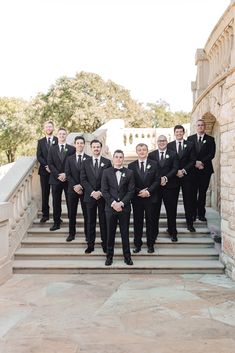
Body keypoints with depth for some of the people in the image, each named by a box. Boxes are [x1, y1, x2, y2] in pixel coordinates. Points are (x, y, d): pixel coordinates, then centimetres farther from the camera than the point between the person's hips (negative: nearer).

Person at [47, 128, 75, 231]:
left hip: (68, 179, -1)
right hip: (56, 179, 2)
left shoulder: (72, 149, 6)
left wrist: (66, 174, -12)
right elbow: (50, 164, 3)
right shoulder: (52, 149, 10)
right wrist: (58, 175, -10)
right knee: (56, 202, 5)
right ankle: (56, 223, 11)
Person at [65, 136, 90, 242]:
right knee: (72, 213, 7)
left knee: (86, 213, 3)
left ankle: (87, 234, 12)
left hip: (85, 189, -2)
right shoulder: (69, 159, 8)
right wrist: (75, 186, -12)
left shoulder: (89, 159, 1)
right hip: (72, 189, 2)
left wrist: (81, 186, -13)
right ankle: (71, 233, 17)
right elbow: (68, 174, 1)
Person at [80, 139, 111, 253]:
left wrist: (100, 192, -11)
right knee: (90, 221, 7)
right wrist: (92, 192, -11)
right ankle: (90, 244, 14)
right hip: (90, 196, 1)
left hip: (103, 196, -1)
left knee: (103, 220, 5)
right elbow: (83, 180, 1)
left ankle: (105, 243, 15)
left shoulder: (107, 162, 2)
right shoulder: (86, 163, 7)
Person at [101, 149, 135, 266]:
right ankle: (109, 255, 17)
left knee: (125, 233, 6)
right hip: (110, 207, 0)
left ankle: (127, 255, 16)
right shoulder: (106, 172, 3)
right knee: (110, 233, 6)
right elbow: (104, 191, -2)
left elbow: (131, 191, -1)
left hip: (124, 207, 0)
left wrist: (121, 203, -12)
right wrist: (113, 203, -12)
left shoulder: (129, 173, 4)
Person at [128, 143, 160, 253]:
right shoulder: (131, 166, 4)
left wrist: (148, 191, -14)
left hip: (150, 198, 0)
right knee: (137, 222, 6)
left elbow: (157, 180, -2)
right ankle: (137, 244, 16)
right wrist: (139, 192, -13)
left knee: (150, 221, 6)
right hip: (136, 198, 1)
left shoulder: (154, 164, 3)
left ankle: (150, 244, 17)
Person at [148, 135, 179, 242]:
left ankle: (172, 232, 16)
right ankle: (154, 232, 16)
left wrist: (166, 178, -16)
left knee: (171, 210, 5)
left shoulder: (173, 154, 6)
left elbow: (175, 169, -3)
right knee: (155, 210, 5)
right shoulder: (151, 155, 8)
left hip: (169, 186, 0)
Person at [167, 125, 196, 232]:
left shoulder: (190, 145, 6)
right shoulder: (169, 145, 6)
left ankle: (189, 223, 11)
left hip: (186, 176, 0)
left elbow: (193, 161, 0)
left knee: (188, 200, 3)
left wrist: (183, 170, -11)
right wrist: (176, 171, -10)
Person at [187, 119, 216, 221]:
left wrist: (202, 162, -13)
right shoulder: (190, 138, 10)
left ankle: (201, 214, 8)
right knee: (193, 192, 0)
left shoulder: (210, 139, 8)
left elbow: (212, 154, -2)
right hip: (193, 169, 0)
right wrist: (195, 163, -11)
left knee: (203, 192, 3)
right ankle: (193, 213, 5)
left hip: (205, 169, 0)